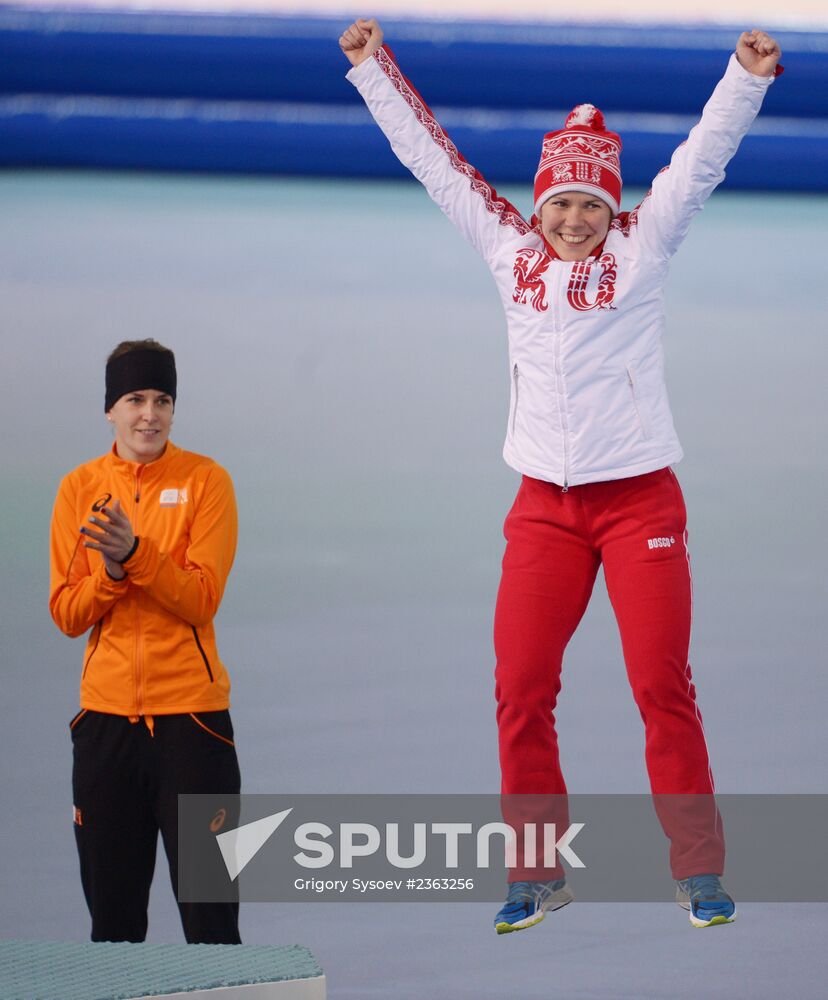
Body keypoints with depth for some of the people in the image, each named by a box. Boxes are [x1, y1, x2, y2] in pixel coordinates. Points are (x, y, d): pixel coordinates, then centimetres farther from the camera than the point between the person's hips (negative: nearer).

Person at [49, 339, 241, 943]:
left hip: (191, 713, -3)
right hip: (105, 717, 3)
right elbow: (66, 615, 3)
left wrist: (137, 553, -24)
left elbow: (201, 600, -10)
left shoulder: (205, 481, -2)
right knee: (112, 916, 6)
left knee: (209, 915, -3)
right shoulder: (80, 488, 6)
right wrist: (111, 573, -16)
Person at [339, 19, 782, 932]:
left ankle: (698, 872, 3)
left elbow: (702, 160, -6)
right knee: (520, 691, -1)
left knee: (661, 686, -6)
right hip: (545, 505, 3)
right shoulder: (511, 251, 7)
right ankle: (537, 876, 9)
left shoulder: (641, 249, 0)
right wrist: (374, 69, 15)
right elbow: (432, 158, 12)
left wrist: (746, 77, -18)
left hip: (640, 499, -3)